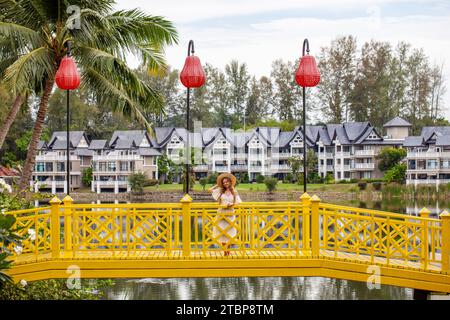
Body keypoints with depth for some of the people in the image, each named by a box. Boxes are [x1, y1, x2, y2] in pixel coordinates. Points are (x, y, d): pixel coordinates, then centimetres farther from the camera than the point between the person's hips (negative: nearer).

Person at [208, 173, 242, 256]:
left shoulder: (234, 192, 5)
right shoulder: (220, 191, 7)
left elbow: (239, 202, 1)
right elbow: (210, 190, 9)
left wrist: (232, 204, -15)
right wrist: (218, 185, 13)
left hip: (230, 214, -1)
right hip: (221, 213, 1)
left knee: (229, 232, 0)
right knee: (222, 232, 0)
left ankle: (228, 250, 7)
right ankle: (225, 251, 5)